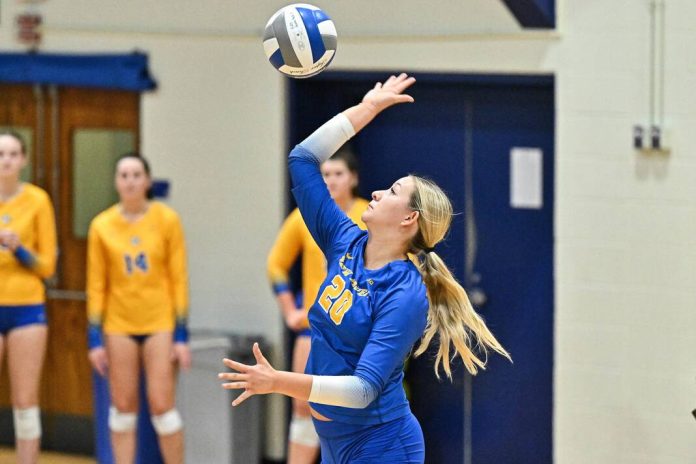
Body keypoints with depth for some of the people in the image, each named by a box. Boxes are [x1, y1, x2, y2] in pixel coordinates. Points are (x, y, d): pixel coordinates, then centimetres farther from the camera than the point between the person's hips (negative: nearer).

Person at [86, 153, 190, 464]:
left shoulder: (167, 220, -2)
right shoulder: (102, 226, 0)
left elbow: (179, 279, -1)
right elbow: (96, 286, 4)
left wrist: (181, 336, -4)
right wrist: (94, 339, 0)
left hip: (160, 324, -2)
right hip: (119, 326, 2)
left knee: (161, 405, -5)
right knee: (123, 406, 4)